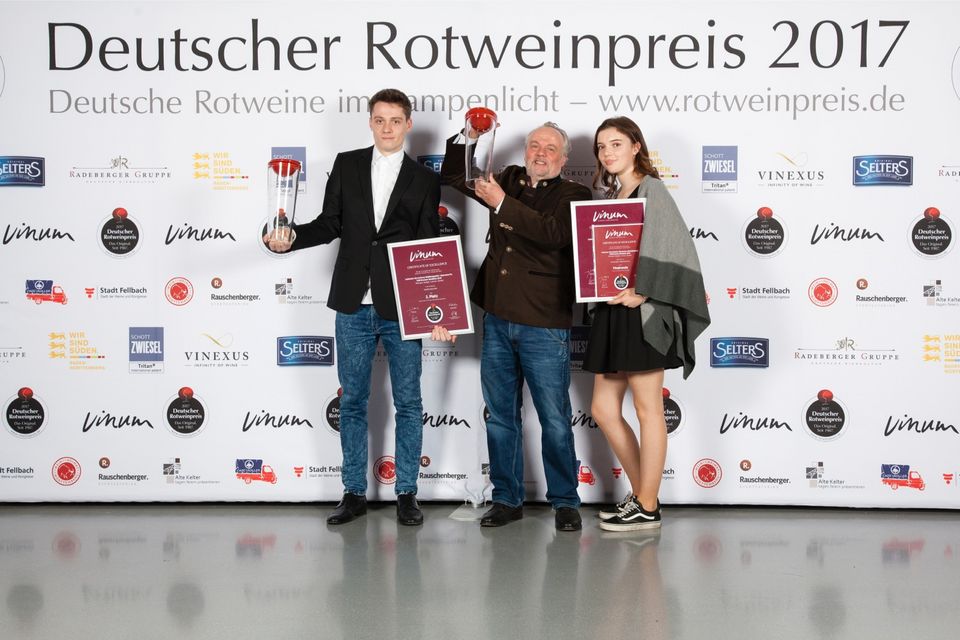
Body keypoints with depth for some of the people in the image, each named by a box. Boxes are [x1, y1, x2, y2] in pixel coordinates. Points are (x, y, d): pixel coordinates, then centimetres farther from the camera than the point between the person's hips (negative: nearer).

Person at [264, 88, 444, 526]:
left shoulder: (424, 180, 5)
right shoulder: (346, 165, 8)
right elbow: (329, 225, 7)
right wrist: (291, 238, -12)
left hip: (402, 308, -1)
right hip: (354, 305, 1)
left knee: (408, 402, 5)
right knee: (352, 400, 8)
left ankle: (406, 493, 15)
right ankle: (354, 493, 18)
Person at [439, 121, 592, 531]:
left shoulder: (573, 196, -2)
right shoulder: (509, 180, 13)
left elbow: (555, 233, -22)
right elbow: (453, 176, 22)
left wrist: (502, 204, -21)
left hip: (544, 326, -5)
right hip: (497, 319, 5)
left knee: (555, 419, 0)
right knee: (500, 415, 11)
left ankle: (565, 502, 13)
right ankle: (507, 500, 21)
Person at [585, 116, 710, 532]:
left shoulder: (651, 191, -6)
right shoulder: (608, 197, 18)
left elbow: (675, 248, -17)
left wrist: (642, 291, -21)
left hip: (640, 312, -9)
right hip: (610, 313, 9)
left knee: (647, 408, -2)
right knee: (603, 409, 9)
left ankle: (647, 508, 6)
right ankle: (641, 494, 21)